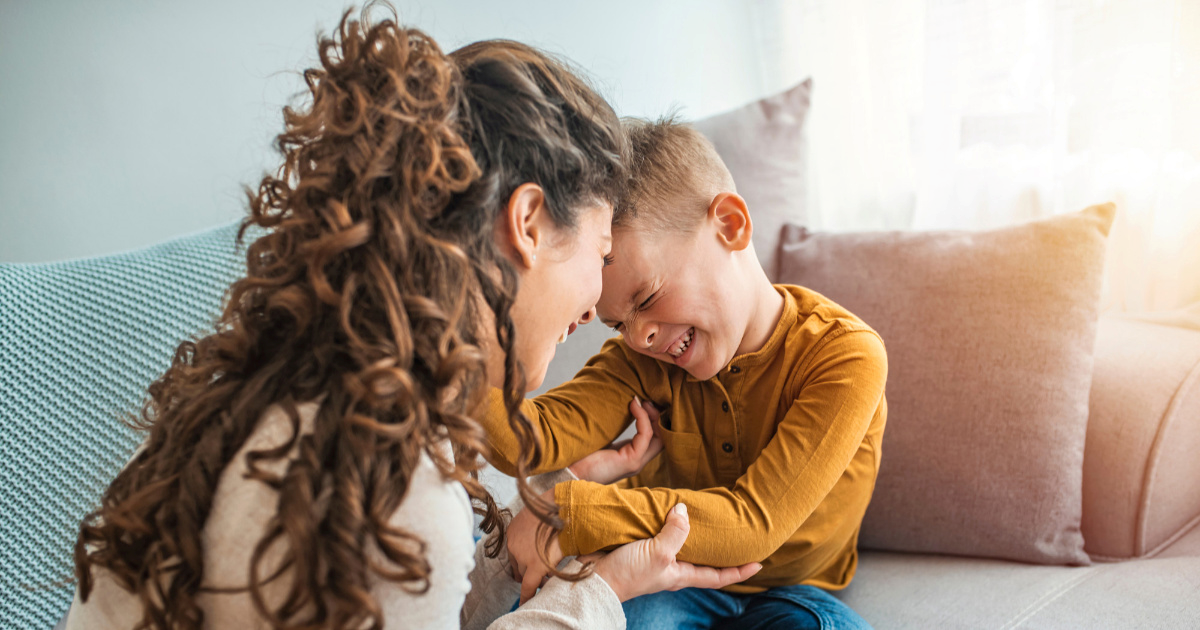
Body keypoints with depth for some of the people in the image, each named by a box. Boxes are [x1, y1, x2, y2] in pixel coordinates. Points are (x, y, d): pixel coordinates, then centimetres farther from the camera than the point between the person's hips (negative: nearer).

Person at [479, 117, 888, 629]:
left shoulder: (847, 357, -23)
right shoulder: (641, 356, -7)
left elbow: (753, 522, -31)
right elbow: (535, 441, -21)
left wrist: (570, 513, -38)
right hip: (677, 579, 1)